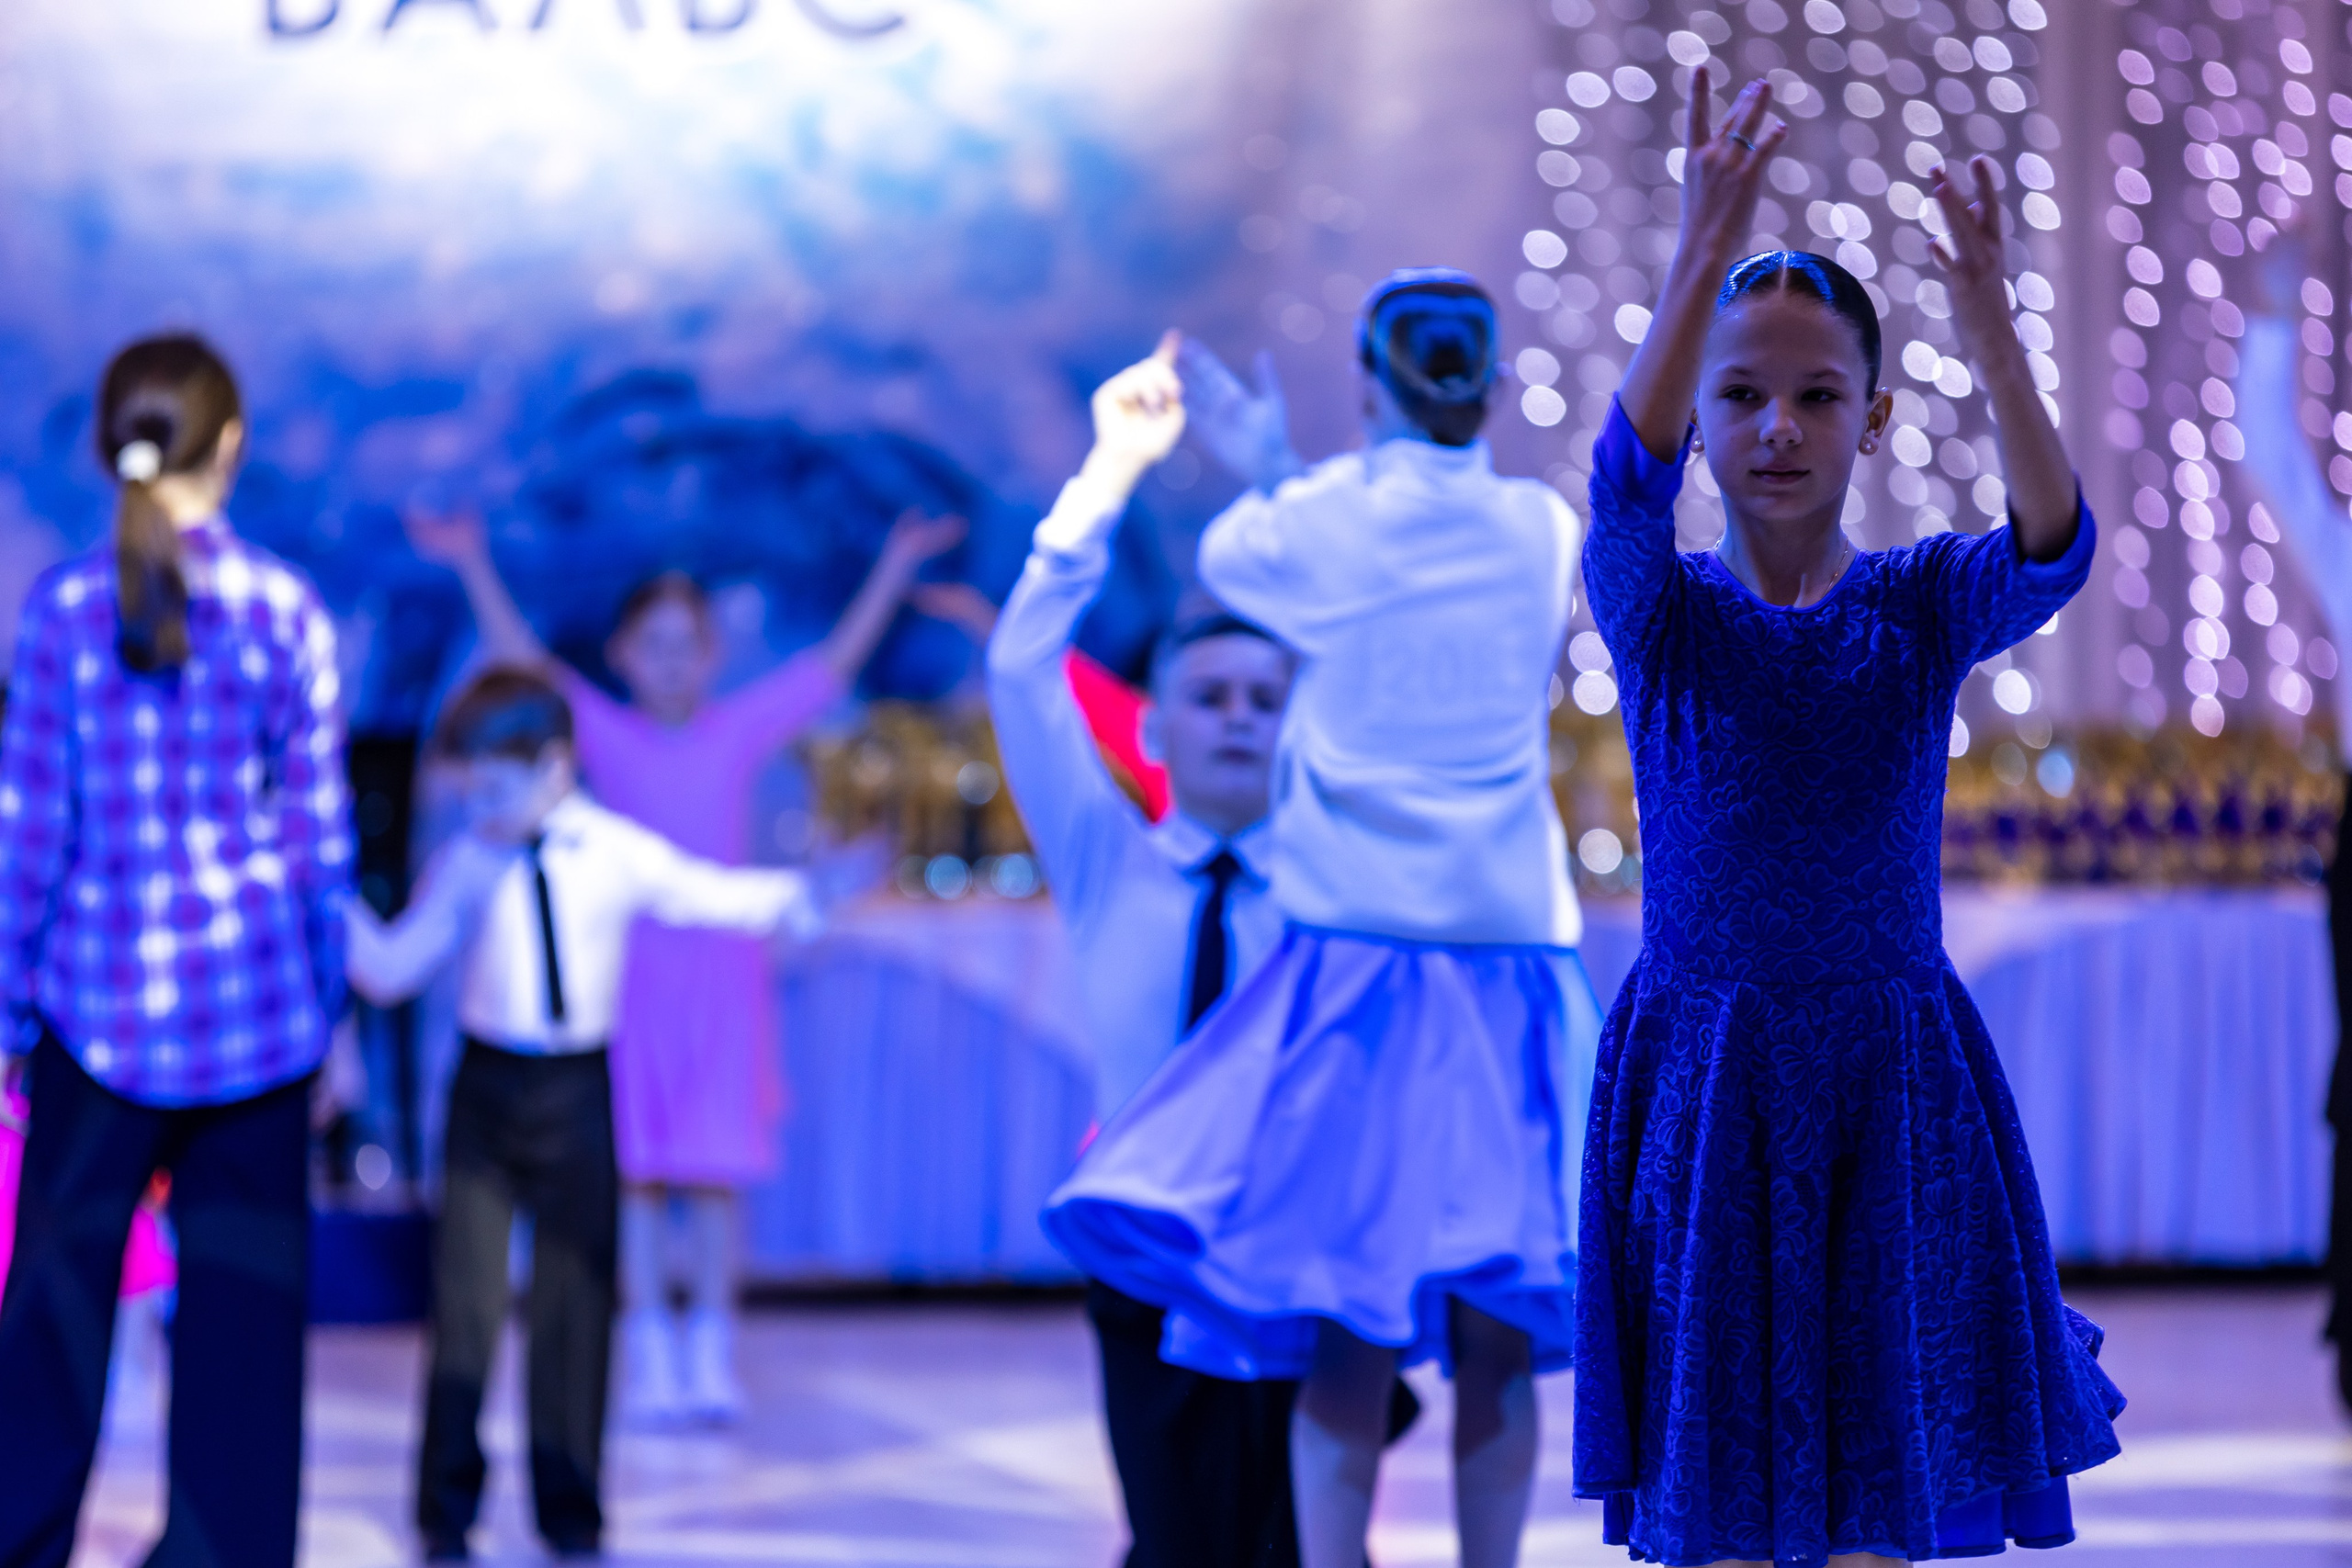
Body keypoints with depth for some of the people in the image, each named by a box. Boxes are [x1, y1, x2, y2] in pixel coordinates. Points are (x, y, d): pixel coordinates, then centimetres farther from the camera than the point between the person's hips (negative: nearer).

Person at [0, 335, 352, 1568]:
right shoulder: (285, 609, -4)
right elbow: (316, 824, 0)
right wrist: (326, 998, 10)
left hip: (100, 997, 0)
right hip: (251, 1001, 0)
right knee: (244, 1296, 6)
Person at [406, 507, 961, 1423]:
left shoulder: (741, 730, 4)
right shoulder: (606, 734, 2)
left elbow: (841, 657, 6)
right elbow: (521, 659, -3)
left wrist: (898, 563, 2)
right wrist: (474, 567, -12)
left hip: (721, 974, 1)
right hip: (629, 971, -1)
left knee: (715, 1174, 1)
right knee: (636, 1173, 1)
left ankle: (711, 1351, 8)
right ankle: (649, 1356, 7)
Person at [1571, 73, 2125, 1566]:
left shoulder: (1927, 602, 0)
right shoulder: (1659, 606, -2)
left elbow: (2053, 547, -21)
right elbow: (1629, 482, -24)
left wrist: (1993, 333, -37)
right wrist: (1701, 264, -39)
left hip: (1891, 1070, 1)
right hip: (1702, 1065, -1)